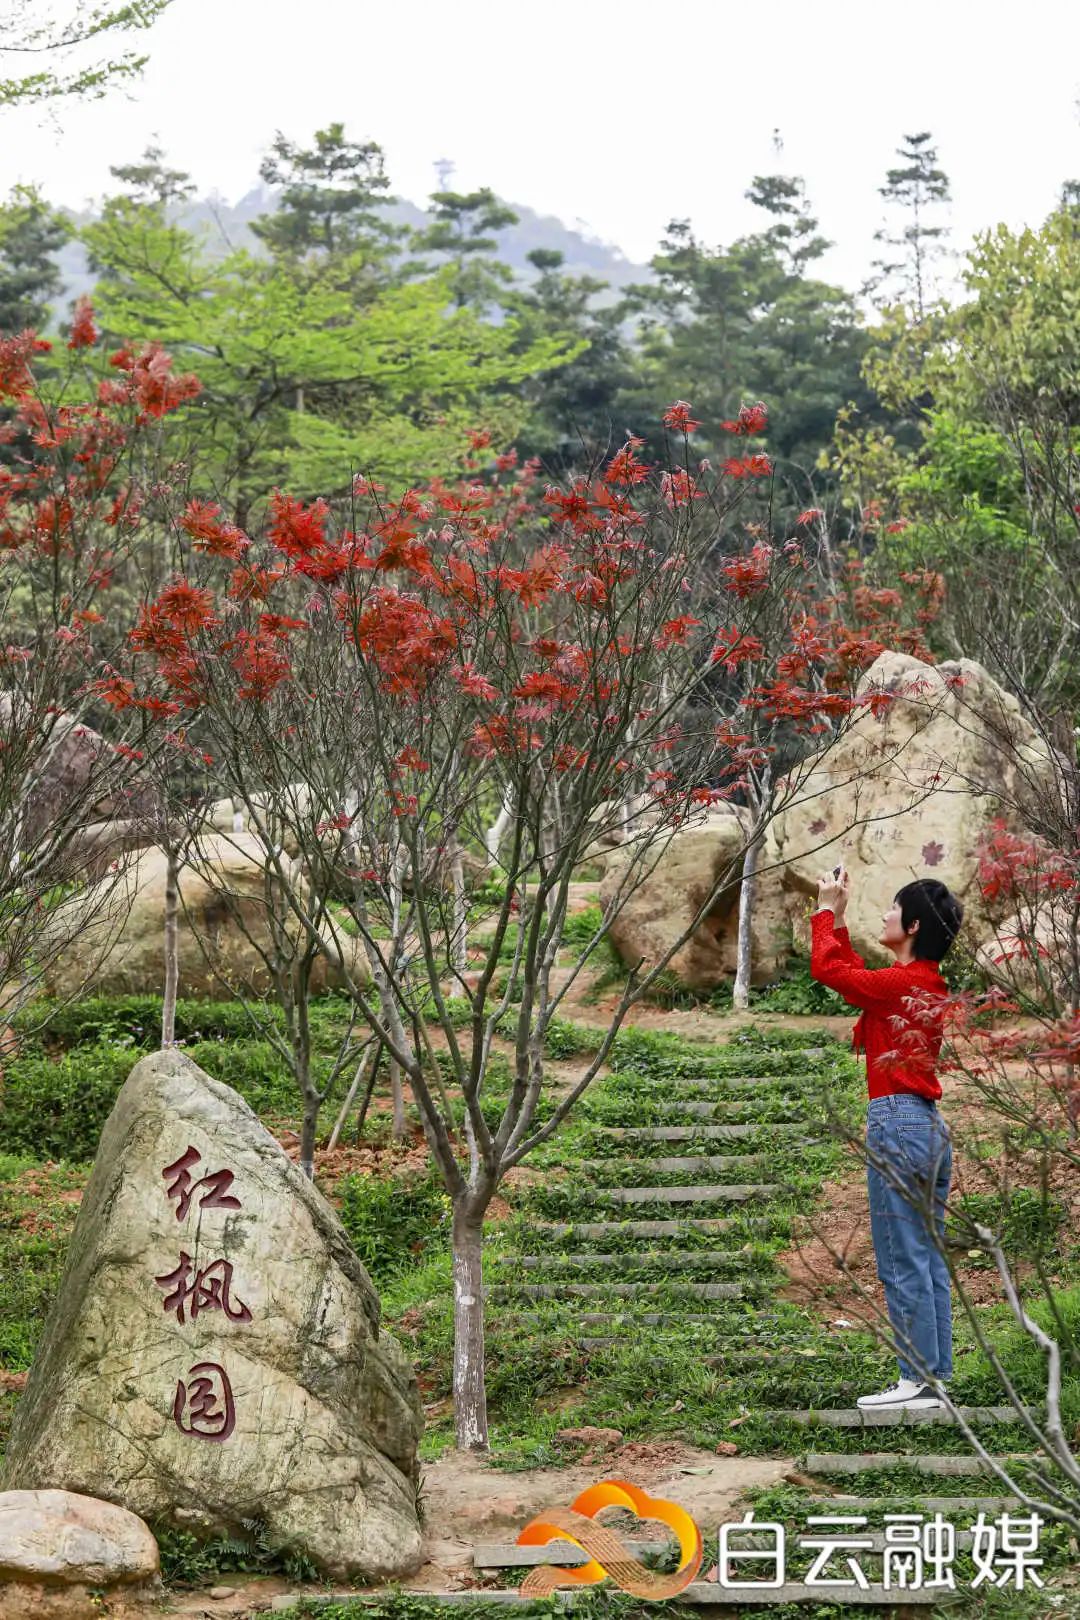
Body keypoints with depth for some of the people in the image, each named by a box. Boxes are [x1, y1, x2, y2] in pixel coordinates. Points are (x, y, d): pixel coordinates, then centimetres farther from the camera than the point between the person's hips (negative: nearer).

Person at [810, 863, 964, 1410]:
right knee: (929, 1262, 10)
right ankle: (936, 1379, 13)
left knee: (903, 1262, -6)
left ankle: (919, 1380, -4)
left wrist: (828, 910, 6)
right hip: (931, 1125, 9)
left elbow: (826, 969, -7)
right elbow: (856, 976, 26)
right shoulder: (930, 984, 13)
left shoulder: (901, 983, -14)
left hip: (897, 1125, -9)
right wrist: (838, 918, 25)